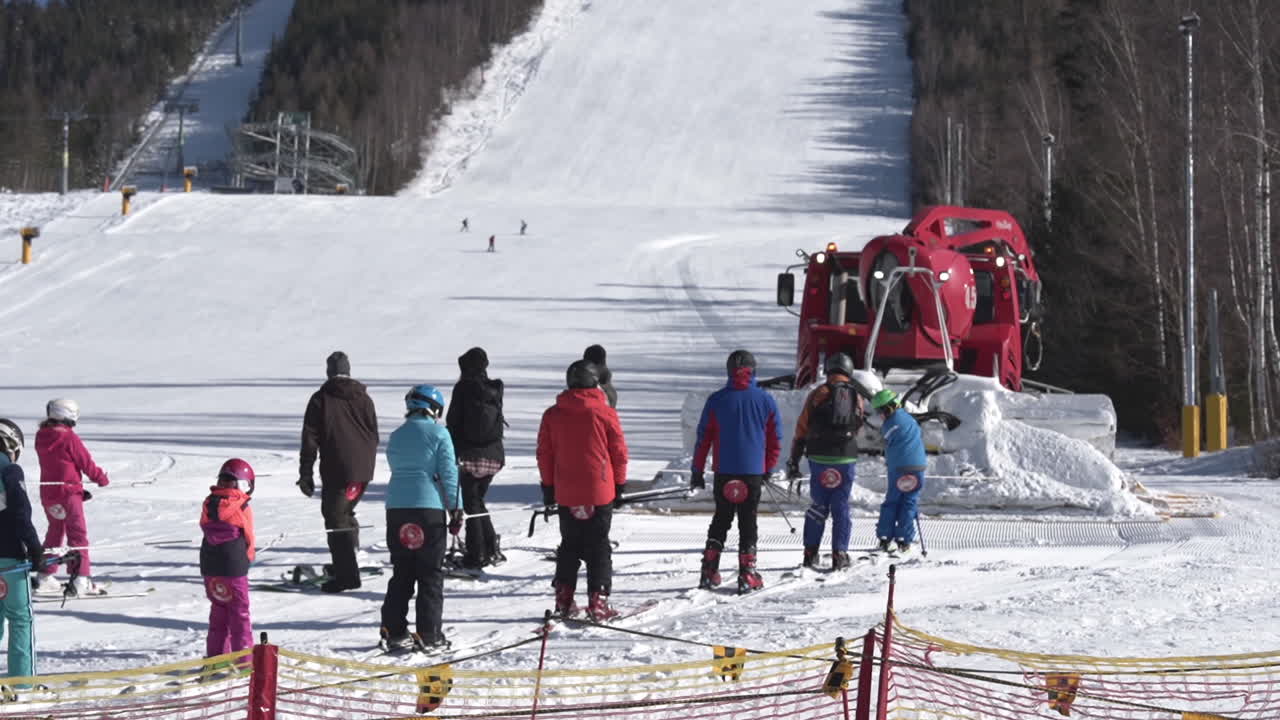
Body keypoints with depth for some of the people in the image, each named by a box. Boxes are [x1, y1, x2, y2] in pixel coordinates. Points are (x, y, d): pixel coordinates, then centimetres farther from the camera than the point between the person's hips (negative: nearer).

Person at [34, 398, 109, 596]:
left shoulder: (41, 437, 5)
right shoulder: (70, 438, -16)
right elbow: (87, 463, -8)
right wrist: (102, 479, 12)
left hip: (47, 494, 7)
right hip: (68, 493, -7)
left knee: (54, 532, 20)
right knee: (78, 535, -3)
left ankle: (44, 577, 25)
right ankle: (80, 579, -11)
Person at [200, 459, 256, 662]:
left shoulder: (208, 505, 4)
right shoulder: (242, 508, -12)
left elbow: (205, 530, 10)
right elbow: (248, 538, -3)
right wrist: (248, 557, 18)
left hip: (209, 566, 5)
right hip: (234, 567, -5)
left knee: (218, 610, 16)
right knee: (239, 613, 2)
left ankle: (215, 657, 17)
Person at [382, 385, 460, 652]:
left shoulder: (396, 437, 12)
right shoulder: (438, 434, -4)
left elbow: (397, 469, 16)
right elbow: (448, 473, -6)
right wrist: (456, 509, -2)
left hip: (396, 508, 5)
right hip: (428, 507, -5)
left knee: (401, 573, 11)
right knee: (431, 574, 2)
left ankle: (394, 632, 8)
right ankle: (429, 635, 0)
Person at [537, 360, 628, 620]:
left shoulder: (552, 415, 0)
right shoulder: (605, 413, -7)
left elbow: (544, 454, 5)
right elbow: (619, 452, -1)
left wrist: (548, 487, 14)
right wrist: (619, 485, 11)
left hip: (565, 493, 2)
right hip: (600, 492, -2)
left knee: (569, 546, 14)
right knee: (598, 548, 4)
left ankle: (564, 599, 11)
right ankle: (597, 600, -2)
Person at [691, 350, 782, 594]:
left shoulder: (717, 400, -3)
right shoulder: (765, 400, -2)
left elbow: (703, 438, 0)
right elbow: (775, 440, 5)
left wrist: (697, 471, 8)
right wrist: (767, 469, 17)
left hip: (724, 472, 1)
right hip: (753, 472, -1)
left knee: (721, 520, 13)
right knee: (748, 523, 5)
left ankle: (709, 572, 8)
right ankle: (747, 576, 0)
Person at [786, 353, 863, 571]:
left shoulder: (818, 394, 0)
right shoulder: (856, 397, 6)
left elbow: (801, 429, 1)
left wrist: (794, 461, 7)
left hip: (819, 459, 0)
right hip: (846, 459, 0)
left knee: (817, 506, 8)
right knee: (841, 508, 5)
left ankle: (810, 553, 8)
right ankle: (839, 555, 1)